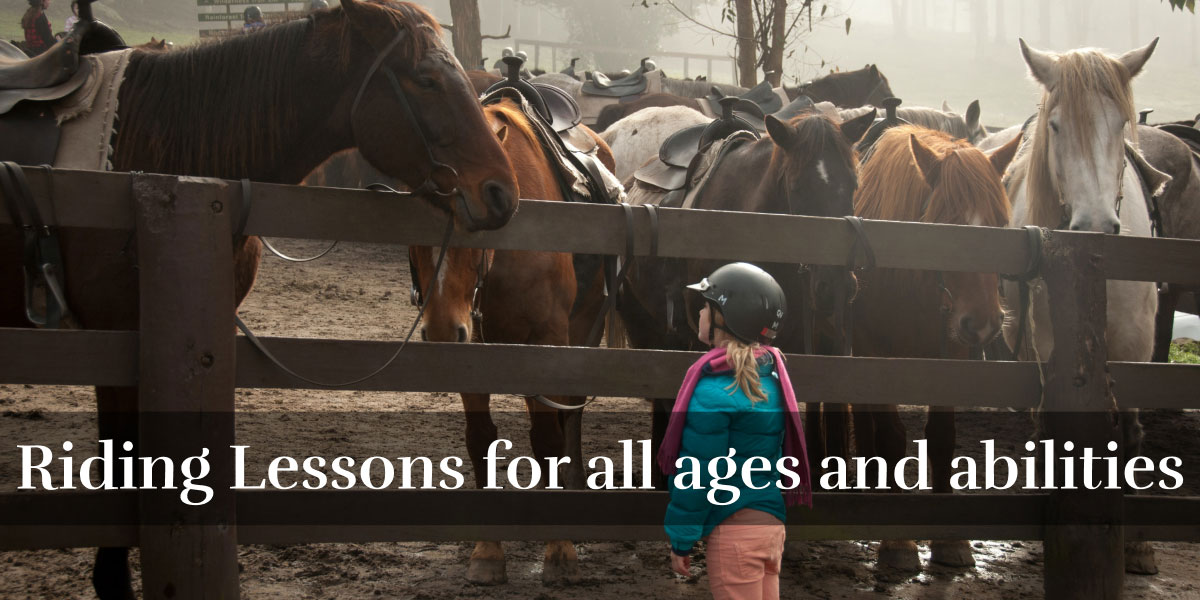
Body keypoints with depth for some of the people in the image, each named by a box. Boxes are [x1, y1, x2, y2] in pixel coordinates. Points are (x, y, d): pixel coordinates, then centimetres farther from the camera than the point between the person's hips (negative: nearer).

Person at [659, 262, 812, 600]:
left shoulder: (713, 391, -17)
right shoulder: (771, 378, 7)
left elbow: (696, 475, -14)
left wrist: (681, 541, -6)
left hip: (734, 529, -8)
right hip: (771, 524, 8)